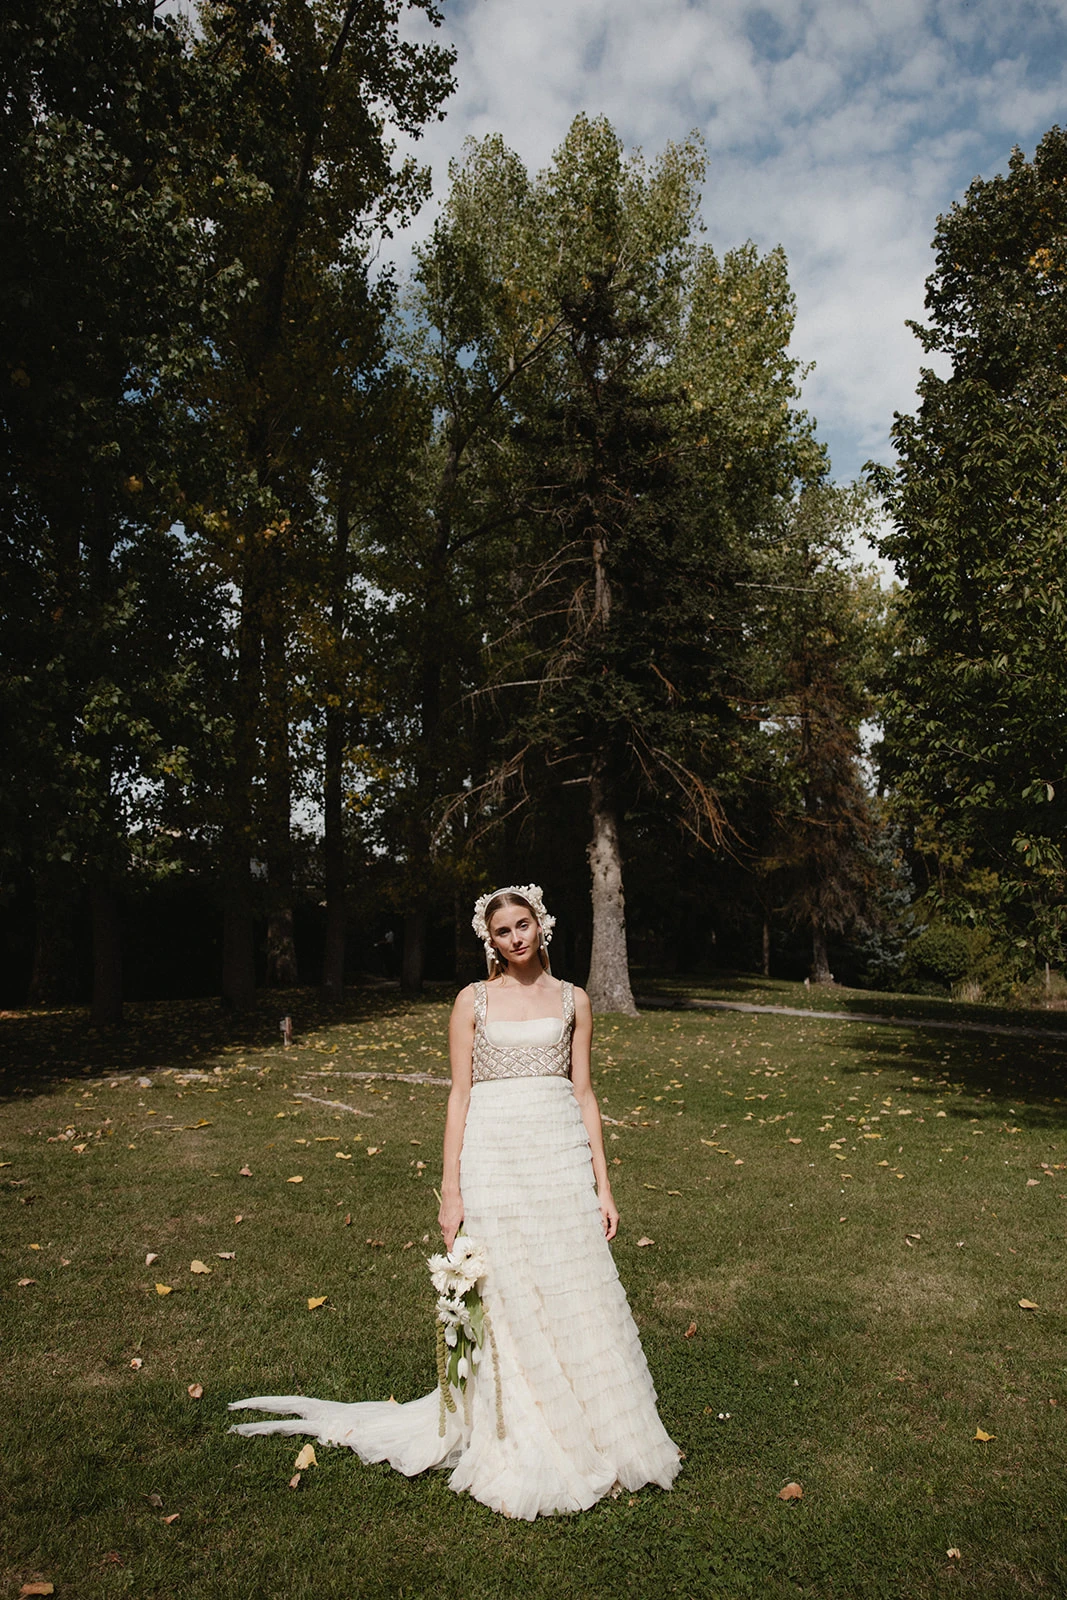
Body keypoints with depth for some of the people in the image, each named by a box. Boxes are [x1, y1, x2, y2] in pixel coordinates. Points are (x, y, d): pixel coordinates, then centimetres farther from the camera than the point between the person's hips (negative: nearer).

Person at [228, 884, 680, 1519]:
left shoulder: (573, 1000, 7)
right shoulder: (474, 1001, 2)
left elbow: (583, 1093, 8)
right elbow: (459, 1094, 2)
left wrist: (602, 1184, 5)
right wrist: (451, 1191, -3)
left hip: (562, 1157, 2)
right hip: (493, 1157, -1)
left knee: (575, 1296, 7)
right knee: (503, 1302, 5)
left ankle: (592, 1438, 28)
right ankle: (514, 1448, 23)